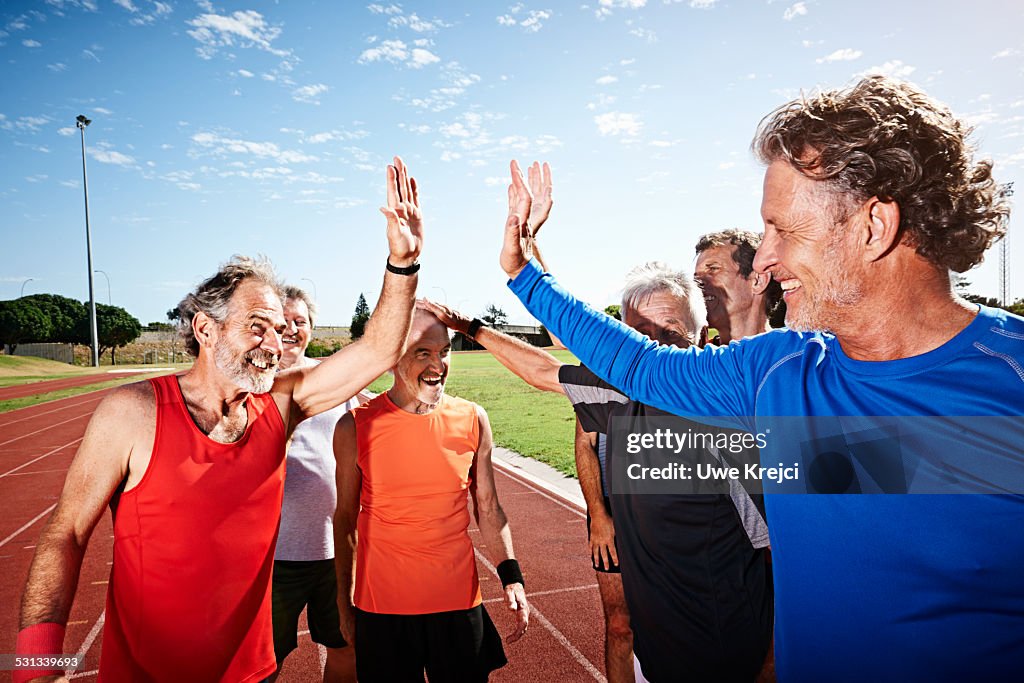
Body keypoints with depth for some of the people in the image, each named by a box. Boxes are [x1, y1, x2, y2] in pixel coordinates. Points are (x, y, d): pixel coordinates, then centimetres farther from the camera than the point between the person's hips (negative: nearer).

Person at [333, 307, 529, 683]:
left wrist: (511, 576, -2)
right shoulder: (356, 427, -8)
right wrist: (344, 603, 6)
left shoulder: (472, 420, -4)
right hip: (382, 605, -1)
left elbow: (487, 508, 5)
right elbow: (346, 517, 1)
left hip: (459, 601, 1)